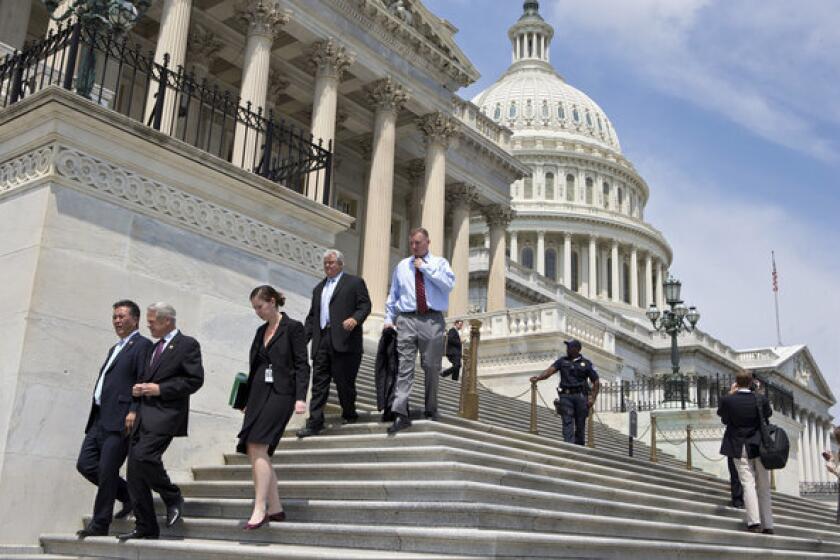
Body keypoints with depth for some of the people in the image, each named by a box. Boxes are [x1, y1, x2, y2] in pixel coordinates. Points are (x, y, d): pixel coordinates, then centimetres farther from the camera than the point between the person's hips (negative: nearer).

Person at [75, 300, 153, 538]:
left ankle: (100, 524, 4)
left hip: (120, 418, -9)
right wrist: (95, 416, 19)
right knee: (85, 464, 4)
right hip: (100, 418, 9)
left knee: (107, 470, -7)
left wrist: (134, 411, -23)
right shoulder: (114, 349, 26)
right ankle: (128, 496, 18)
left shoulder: (142, 345, -3)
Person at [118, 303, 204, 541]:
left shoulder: (187, 345, -3)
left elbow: (195, 379, -11)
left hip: (165, 414, -8)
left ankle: (173, 498, 1)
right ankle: (145, 528, 12)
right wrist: (138, 389, 9)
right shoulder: (154, 347, 22)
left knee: (143, 456, -24)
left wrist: (160, 389, -14)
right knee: (134, 470, 4)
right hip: (143, 415, 8)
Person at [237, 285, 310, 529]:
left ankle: (259, 509, -17)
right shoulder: (261, 331, 17)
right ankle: (275, 508, 10)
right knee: (256, 451, 3)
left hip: (280, 394, -8)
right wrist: (247, 399, 22)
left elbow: (302, 365, -8)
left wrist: (300, 397, -17)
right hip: (259, 394, 8)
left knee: (256, 446, -19)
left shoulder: (293, 328, -4)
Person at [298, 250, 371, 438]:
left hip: (344, 341, -5)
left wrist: (355, 319, -23)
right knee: (319, 381, 1)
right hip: (321, 341, 5)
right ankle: (315, 422, 0)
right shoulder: (319, 288, 25)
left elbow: (365, 305, -4)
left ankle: (349, 414, 20)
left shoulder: (354, 282, 6)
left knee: (344, 381, 0)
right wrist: (304, 338, 14)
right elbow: (312, 316, 24)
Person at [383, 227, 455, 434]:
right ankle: (401, 414, -12)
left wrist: (425, 268, -8)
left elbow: (448, 284, -10)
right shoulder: (402, 266, 17)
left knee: (431, 366, 5)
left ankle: (431, 409, 19)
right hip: (407, 320, 1)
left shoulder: (439, 263, 9)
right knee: (405, 366, -8)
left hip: (432, 320, -1)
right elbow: (393, 295, 20)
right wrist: (389, 318, 11)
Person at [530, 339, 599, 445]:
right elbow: (550, 370, -1)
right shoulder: (562, 361, 13)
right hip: (566, 396, 1)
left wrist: (592, 399, -4)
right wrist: (538, 377, -19)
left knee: (580, 424, 1)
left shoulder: (586, 363, 8)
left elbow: (596, 382, 8)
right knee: (567, 422, -10)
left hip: (581, 396, -1)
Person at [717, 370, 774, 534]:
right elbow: (768, 413, 13)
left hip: (740, 448, -2)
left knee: (748, 483, -4)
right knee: (764, 487, 10)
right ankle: (767, 524, 12)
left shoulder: (728, 400, -12)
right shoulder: (761, 399, -6)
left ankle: (754, 521, -19)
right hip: (760, 446, 2)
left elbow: (721, 414, 7)